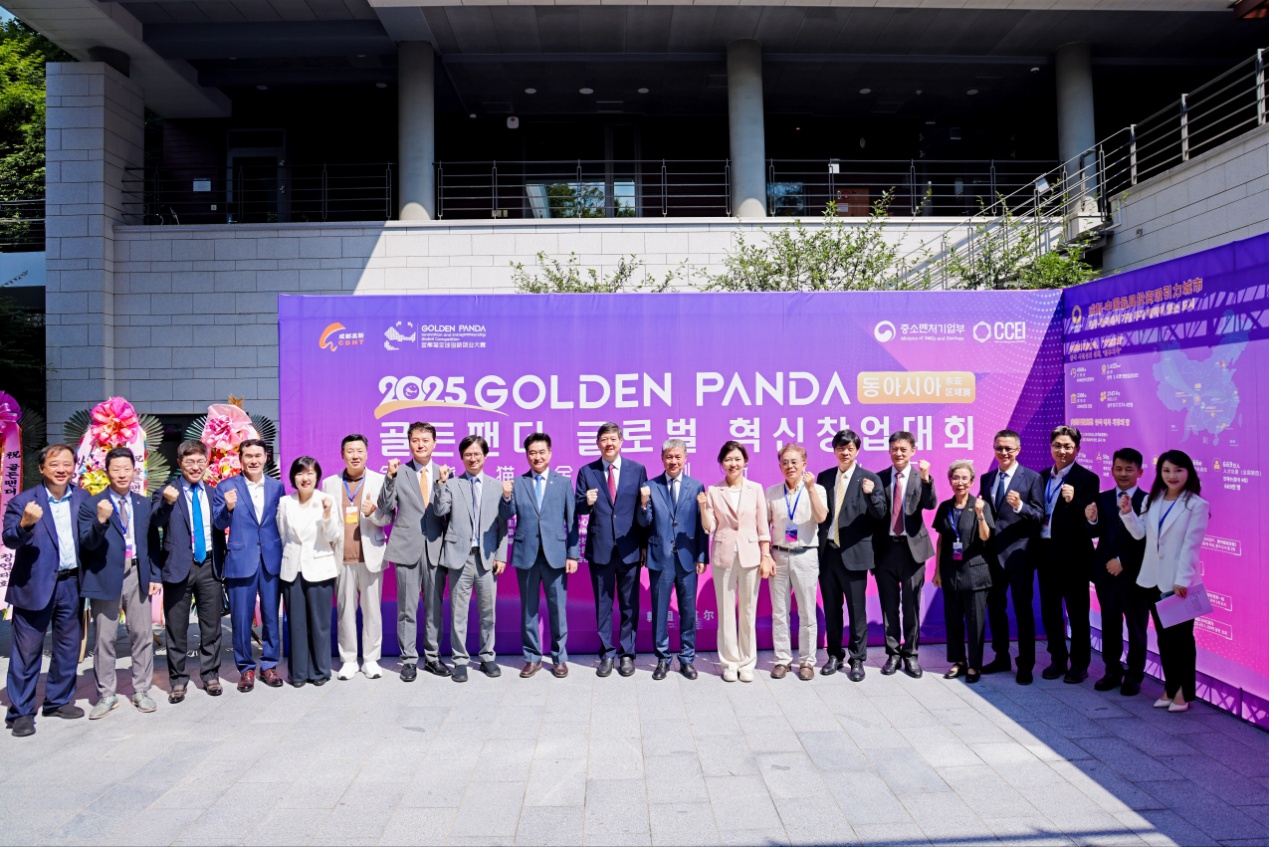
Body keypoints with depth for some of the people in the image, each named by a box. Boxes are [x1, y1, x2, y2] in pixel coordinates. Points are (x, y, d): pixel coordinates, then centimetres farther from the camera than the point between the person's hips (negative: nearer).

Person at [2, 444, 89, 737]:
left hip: (71, 584, 4)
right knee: (27, 651, 2)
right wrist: (25, 524, -33)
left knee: (68, 647, 14)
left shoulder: (83, 498, 5)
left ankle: (59, 701, 29)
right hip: (35, 586, -4)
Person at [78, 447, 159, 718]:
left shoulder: (143, 504, 10)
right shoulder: (91, 505, -2)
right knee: (104, 639, 5)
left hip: (137, 575, 3)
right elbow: (87, 544, -11)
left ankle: (141, 691, 17)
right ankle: (106, 695, 17)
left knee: (142, 634, 6)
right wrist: (101, 521, -28)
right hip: (105, 577, -3)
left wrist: (154, 575, 6)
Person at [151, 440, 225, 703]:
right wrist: (167, 503, -35)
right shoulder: (167, 491, -2)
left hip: (209, 565, 3)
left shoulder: (213, 493, 10)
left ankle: (210, 676, 22)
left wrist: (221, 564, 10)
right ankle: (178, 680, 18)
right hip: (179, 566, -3)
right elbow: (153, 524, -17)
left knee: (211, 626, 9)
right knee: (176, 628, 6)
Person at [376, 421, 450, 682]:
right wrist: (390, 477, -15)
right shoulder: (399, 473, 1)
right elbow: (385, 509, -4)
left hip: (435, 546, 2)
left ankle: (432, 657, 22)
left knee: (435, 606, 10)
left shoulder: (444, 474, 6)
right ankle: (409, 660, 15)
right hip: (407, 546, -2)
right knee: (407, 608, 4)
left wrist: (443, 483, -20)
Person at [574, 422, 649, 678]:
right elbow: (578, 512, 5)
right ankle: (606, 654, 21)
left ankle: (627, 654, 19)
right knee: (603, 604, 9)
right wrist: (587, 503, -18)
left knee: (630, 604, 7)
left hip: (629, 549, 0)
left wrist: (645, 544, 1)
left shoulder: (637, 470, 3)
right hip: (599, 549, 0)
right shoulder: (586, 472, 3)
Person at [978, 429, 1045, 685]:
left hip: (1018, 553, -5)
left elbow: (1039, 515, -10)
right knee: (995, 608, 14)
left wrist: (1020, 506, -27)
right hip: (992, 553, 5)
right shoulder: (986, 479, 11)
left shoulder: (1032, 478, -4)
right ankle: (1001, 658, 28)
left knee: (1023, 610, 2)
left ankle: (1025, 665, 12)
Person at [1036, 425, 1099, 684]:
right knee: (1049, 610, 13)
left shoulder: (1087, 478, -8)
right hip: (1046, 552, 6)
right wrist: (1036, 546, 1)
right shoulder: (1042, 477, 10)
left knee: (1077, 612, 5)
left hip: (1073, 555, -5)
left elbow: (1091, 520, -15)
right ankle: (1058, 660, 26)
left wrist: (1073, 500, -31)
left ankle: (1079, 665, 17)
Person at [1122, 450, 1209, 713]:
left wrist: (1182, 580, -18)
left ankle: (1185, 691, 15)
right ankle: (1170, 688, 23)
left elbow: (1191, 545, -14)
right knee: (1163, 636, 13)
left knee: (1181, 636, 4)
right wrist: (1127, 513, -8)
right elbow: (1140, 533, 8)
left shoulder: (1197, 505, -9)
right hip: (1154, 580, 6)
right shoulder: (1153, 501, 9)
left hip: (1180, 582, -6)